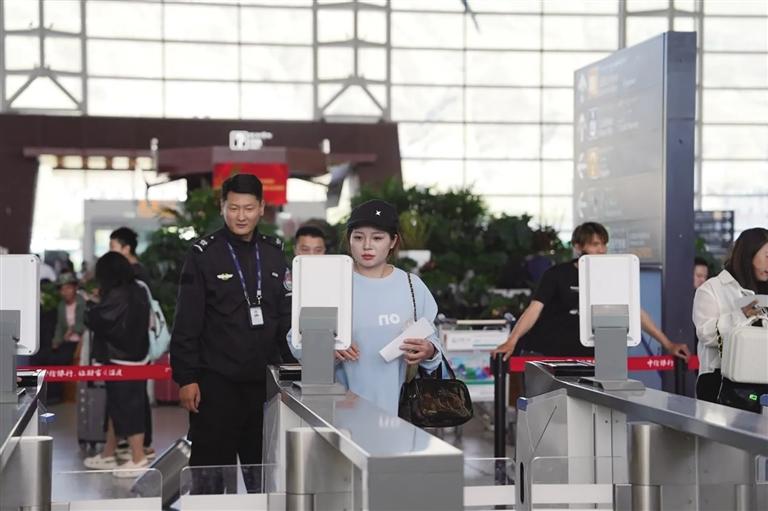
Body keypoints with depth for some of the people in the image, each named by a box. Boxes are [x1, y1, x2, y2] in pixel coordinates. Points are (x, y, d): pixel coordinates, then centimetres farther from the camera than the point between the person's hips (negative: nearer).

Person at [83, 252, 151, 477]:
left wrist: (92, 304, 6)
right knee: (116, 406, 17)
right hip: (136, 356, 9)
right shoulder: (138, 292, 7)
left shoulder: (116, 296, -19)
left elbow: (95, 320, -14)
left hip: (120, 361, -9)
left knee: (126, 407, -5)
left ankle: (138, 459, -3)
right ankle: (108, 454, 26)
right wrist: (100, 302, 17)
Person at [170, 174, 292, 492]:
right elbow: (186, 325, -5)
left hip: (264, 381, 4)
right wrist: (186, 378, -10)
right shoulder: (203, 254, -3)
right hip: (217, 382, -4)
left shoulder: (274, 253, 10)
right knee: (211, 466, 1)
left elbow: (287, 318, 14)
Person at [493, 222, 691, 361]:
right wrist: (511, 341, -33)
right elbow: (535, 309, -17)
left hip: (582, 358, 4)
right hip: (542, 355, -4)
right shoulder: (557, 275, -7)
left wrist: (668, 344, 0)